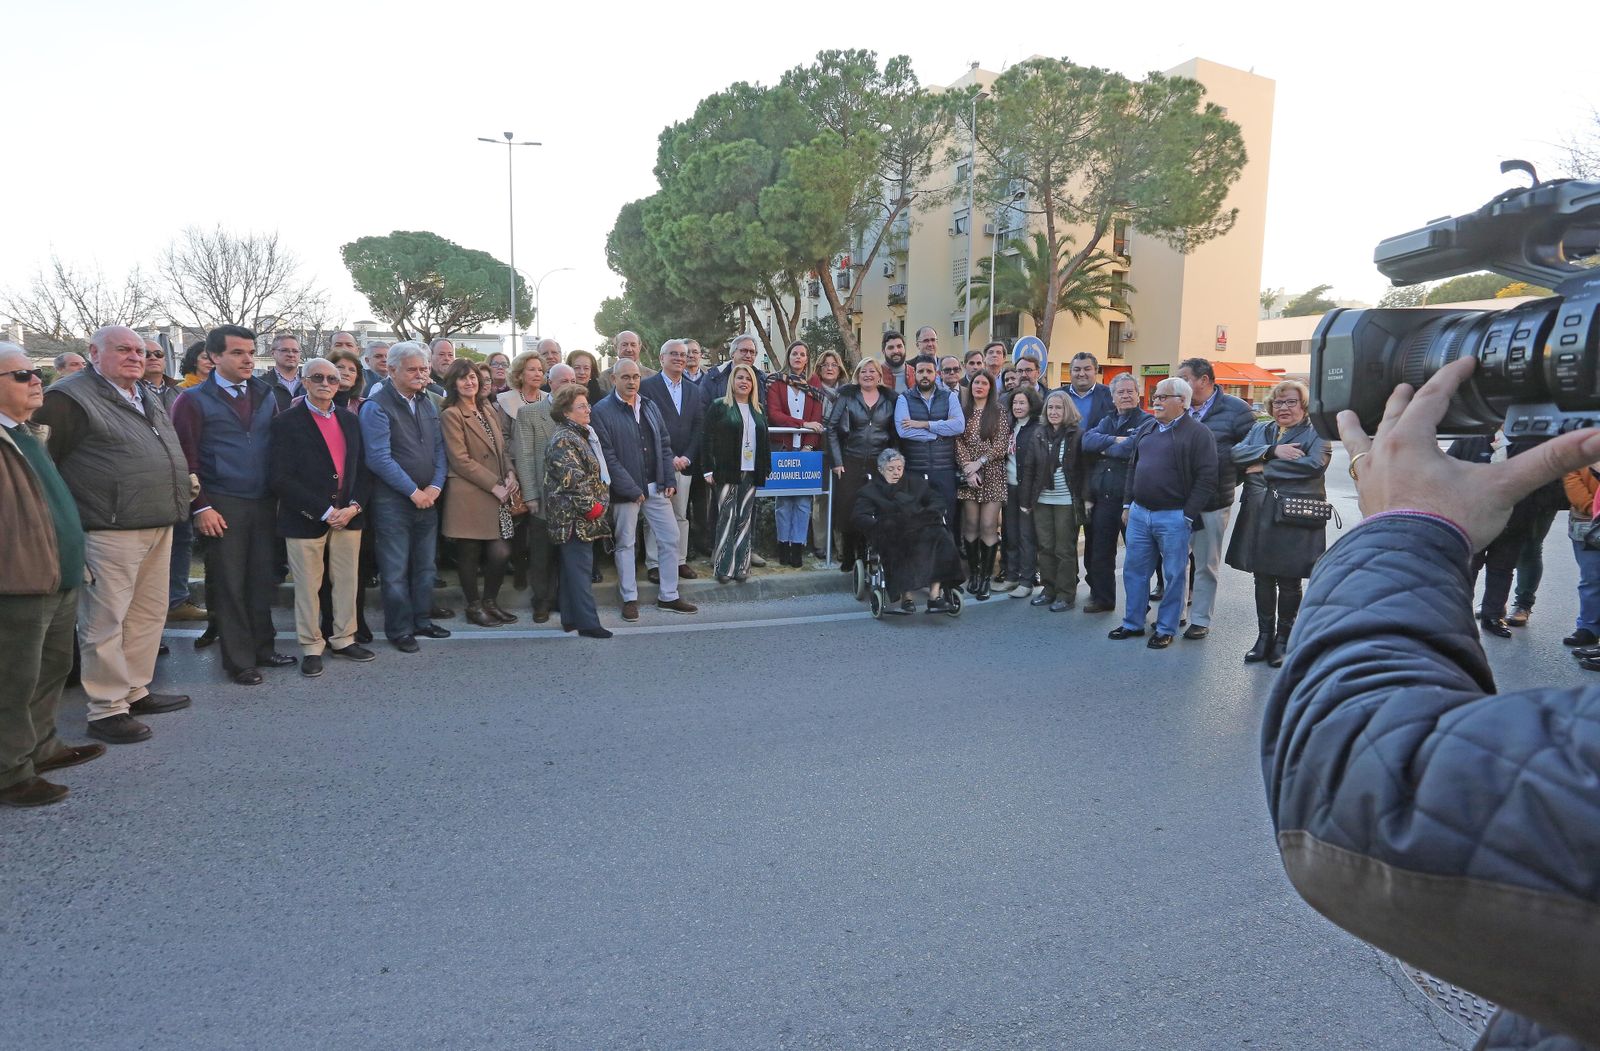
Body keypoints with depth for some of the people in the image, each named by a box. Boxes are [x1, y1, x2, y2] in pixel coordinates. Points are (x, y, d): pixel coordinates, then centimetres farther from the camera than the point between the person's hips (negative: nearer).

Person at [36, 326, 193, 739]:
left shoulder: (147, 399, 18)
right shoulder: (70, 398, -9)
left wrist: (186, 480, 18)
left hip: (158, 528, 9)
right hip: (109, 532, -9)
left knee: (149, 615, 15)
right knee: (105, 623, -1)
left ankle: (135, 691, 28)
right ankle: (106, 710, 8)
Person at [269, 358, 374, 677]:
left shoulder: (350, 419, 11)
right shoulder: (287, 422, -5)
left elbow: (362, 468, 11)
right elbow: (281, 477, -12)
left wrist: (355, 505, -5)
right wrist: (324, 511, -15)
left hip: (348, 515, 5)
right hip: (306, 519, -4)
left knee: (347, 581, 11)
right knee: (308, 587, 5)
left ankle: (343, 639, 25)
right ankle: (311, 647, 17)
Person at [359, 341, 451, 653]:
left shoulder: (427, 404, 11)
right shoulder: (376, 407, -10)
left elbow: (439, 449, 9)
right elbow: (380, 458, -17)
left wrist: (435, 487, -5)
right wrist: (413, 492, -16)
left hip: (427, 499, 6)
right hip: (393, 502, -6)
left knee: (425, 566, 14)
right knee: (396, 571, 2)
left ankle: (422, 620, 28)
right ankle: (399, 630, 14)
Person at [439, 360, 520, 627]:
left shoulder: (488, 409, 17)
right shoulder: (450, 415, -6)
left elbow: (501, 447, 19)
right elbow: (460, 460, -12)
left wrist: (510, 474, 0)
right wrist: (495, 485, -13)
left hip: (497, 495, 6)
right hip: (469, 496, -6)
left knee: (501, 552, 1)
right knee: (469, 553, 3)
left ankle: (490, 602, 20)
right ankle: (474, 606, 18)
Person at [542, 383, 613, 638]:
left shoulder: (581, 435, 18)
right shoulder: (563, 440, -14)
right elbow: (573, 480, -21)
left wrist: (597, 506, 17)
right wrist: (592, 507, -16)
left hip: (580, 518, 10)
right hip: (575, 518, -10)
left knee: (573, 568, 13)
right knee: (579, 569, -7)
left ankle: (571, 619, 20)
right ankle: (587, 623, -5)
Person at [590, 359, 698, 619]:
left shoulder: (650, 408, 12)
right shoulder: (602, 411, -7)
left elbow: (664, 446, 14)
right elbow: (608, 456, -13)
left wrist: (670, 480, 2)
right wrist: (631, 489, -15)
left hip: (657, 487, 5)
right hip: (626, 490, -5)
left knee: (670, 539, 5)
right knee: (626, 544, 5)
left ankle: (669, 596, 16)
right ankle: (630, 599, 16)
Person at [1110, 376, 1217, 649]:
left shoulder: (1197, 433, -8)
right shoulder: (1147, 431, 14)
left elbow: (1207, 478, -13)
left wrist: (1187, 515, -14)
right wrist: (1128, 504, 13)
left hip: (1173, 517, -7)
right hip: (1139, 513, 7)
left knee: (1173, 575, 4)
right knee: (1134, 570, 12)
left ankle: (1166, 629, 15)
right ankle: (1133, 623, 24)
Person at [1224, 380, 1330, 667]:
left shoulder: (1316, 434, 0)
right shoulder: (1260, 429, 14)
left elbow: (1314, 464, -19)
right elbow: (1236, 452, -3)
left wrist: (1264, 467, -15)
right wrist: (1273, 451, -17)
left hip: (1296, 519, -4)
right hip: (1259, 516, 4)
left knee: (1289, 583, 6)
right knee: (1263, 579, 10)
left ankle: (1283, 638, 20)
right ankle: (1265, 636, 22)